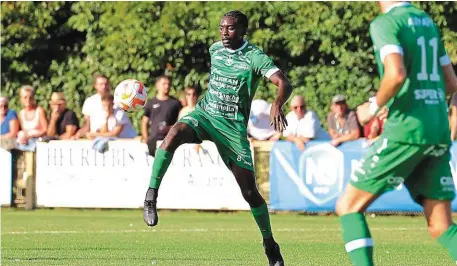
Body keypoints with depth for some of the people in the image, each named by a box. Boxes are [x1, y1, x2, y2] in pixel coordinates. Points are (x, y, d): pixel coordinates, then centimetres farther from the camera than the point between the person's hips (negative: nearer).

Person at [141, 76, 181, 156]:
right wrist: (145, 138, 3)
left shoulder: (175, 103, 10)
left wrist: (170, 128, -11)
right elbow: (144, 122, 16)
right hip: (153, 139, 1)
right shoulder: (151, 103, 14)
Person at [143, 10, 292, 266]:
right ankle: (151, 196, -27)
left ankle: (270, 243, 17)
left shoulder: (255, 57, -12)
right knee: (174, 135, -33)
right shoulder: (215, 49, 5)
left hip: (233, 126, -3)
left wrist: (277, 105, -45)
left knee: (249, 191, -4)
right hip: (205, 113, 3)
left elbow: (285, 84, -26)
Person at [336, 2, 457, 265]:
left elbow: (397, 74, -23)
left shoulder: (385, 23, -6)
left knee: (348, 206, 4)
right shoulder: (427, 21, 16)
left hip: (407, 128, -7)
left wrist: (374, 107, -7)